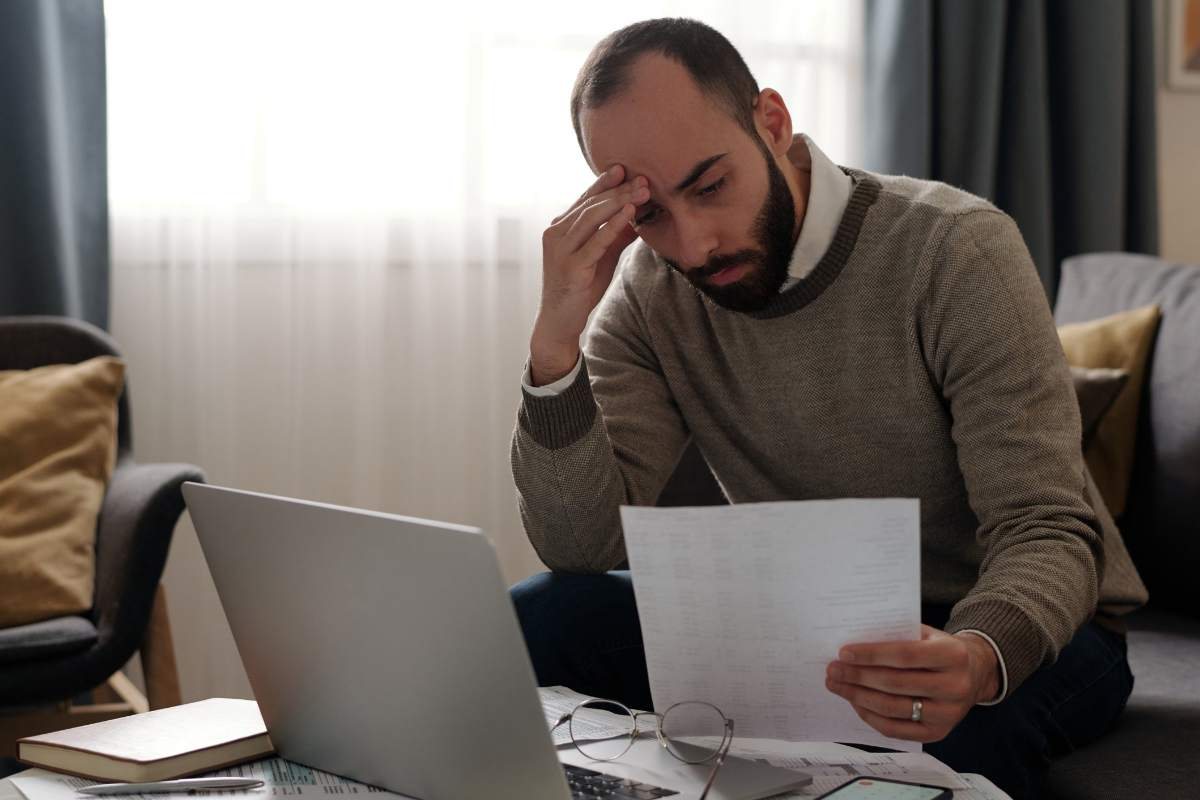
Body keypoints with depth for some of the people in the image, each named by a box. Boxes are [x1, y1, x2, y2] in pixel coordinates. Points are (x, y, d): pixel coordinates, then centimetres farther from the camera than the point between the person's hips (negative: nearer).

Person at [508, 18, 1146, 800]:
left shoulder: (956, 251, -21)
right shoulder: (648, 295, -8)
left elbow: (1045, 532, -23)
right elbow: (582, 549, -14)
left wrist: (981, 659, -46)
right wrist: (555, 340, -28)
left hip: (1018, 623, -3)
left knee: (948, 725, -39)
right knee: (537, 619, -17)